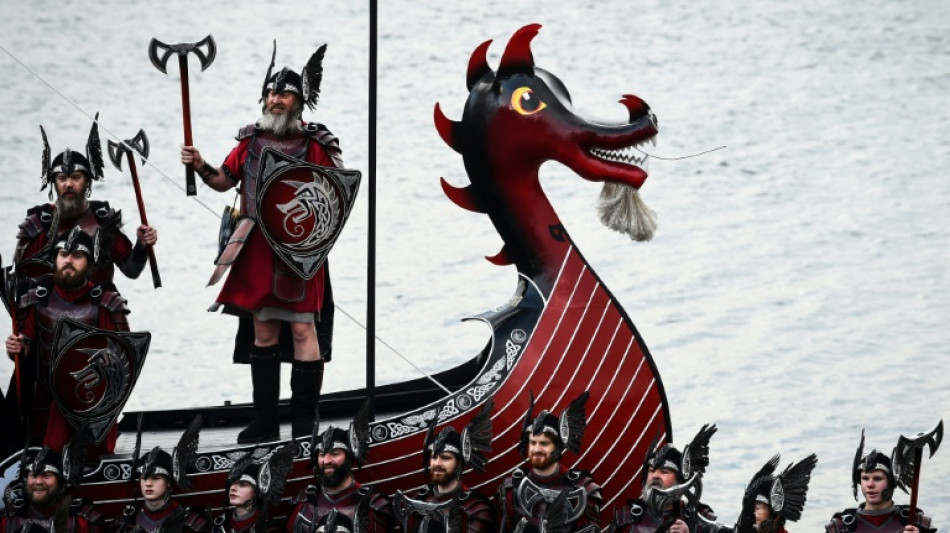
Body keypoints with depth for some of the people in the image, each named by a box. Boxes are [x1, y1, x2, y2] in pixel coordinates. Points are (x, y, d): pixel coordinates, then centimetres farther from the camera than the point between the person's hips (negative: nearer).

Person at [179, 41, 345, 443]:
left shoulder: (316, 144, -3)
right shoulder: (251, 140, 11)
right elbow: (224, 181, 18)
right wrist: (200, 166, 1)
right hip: (257, 250, 5)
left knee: (302, 327, -6)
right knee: (264, 330, 10)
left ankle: (304, 426, -2)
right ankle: (265, 422, 18)